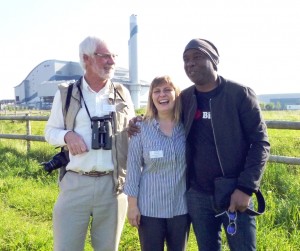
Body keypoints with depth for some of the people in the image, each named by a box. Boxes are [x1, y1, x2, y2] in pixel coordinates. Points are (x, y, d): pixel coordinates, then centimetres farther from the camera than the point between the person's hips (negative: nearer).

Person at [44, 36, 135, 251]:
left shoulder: (122, 94, 6)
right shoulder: (66, 94, 3)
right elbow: (50, 131, 8)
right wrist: (67, 135, -12)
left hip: (113, 184, 1)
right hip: (75, 184, -1)